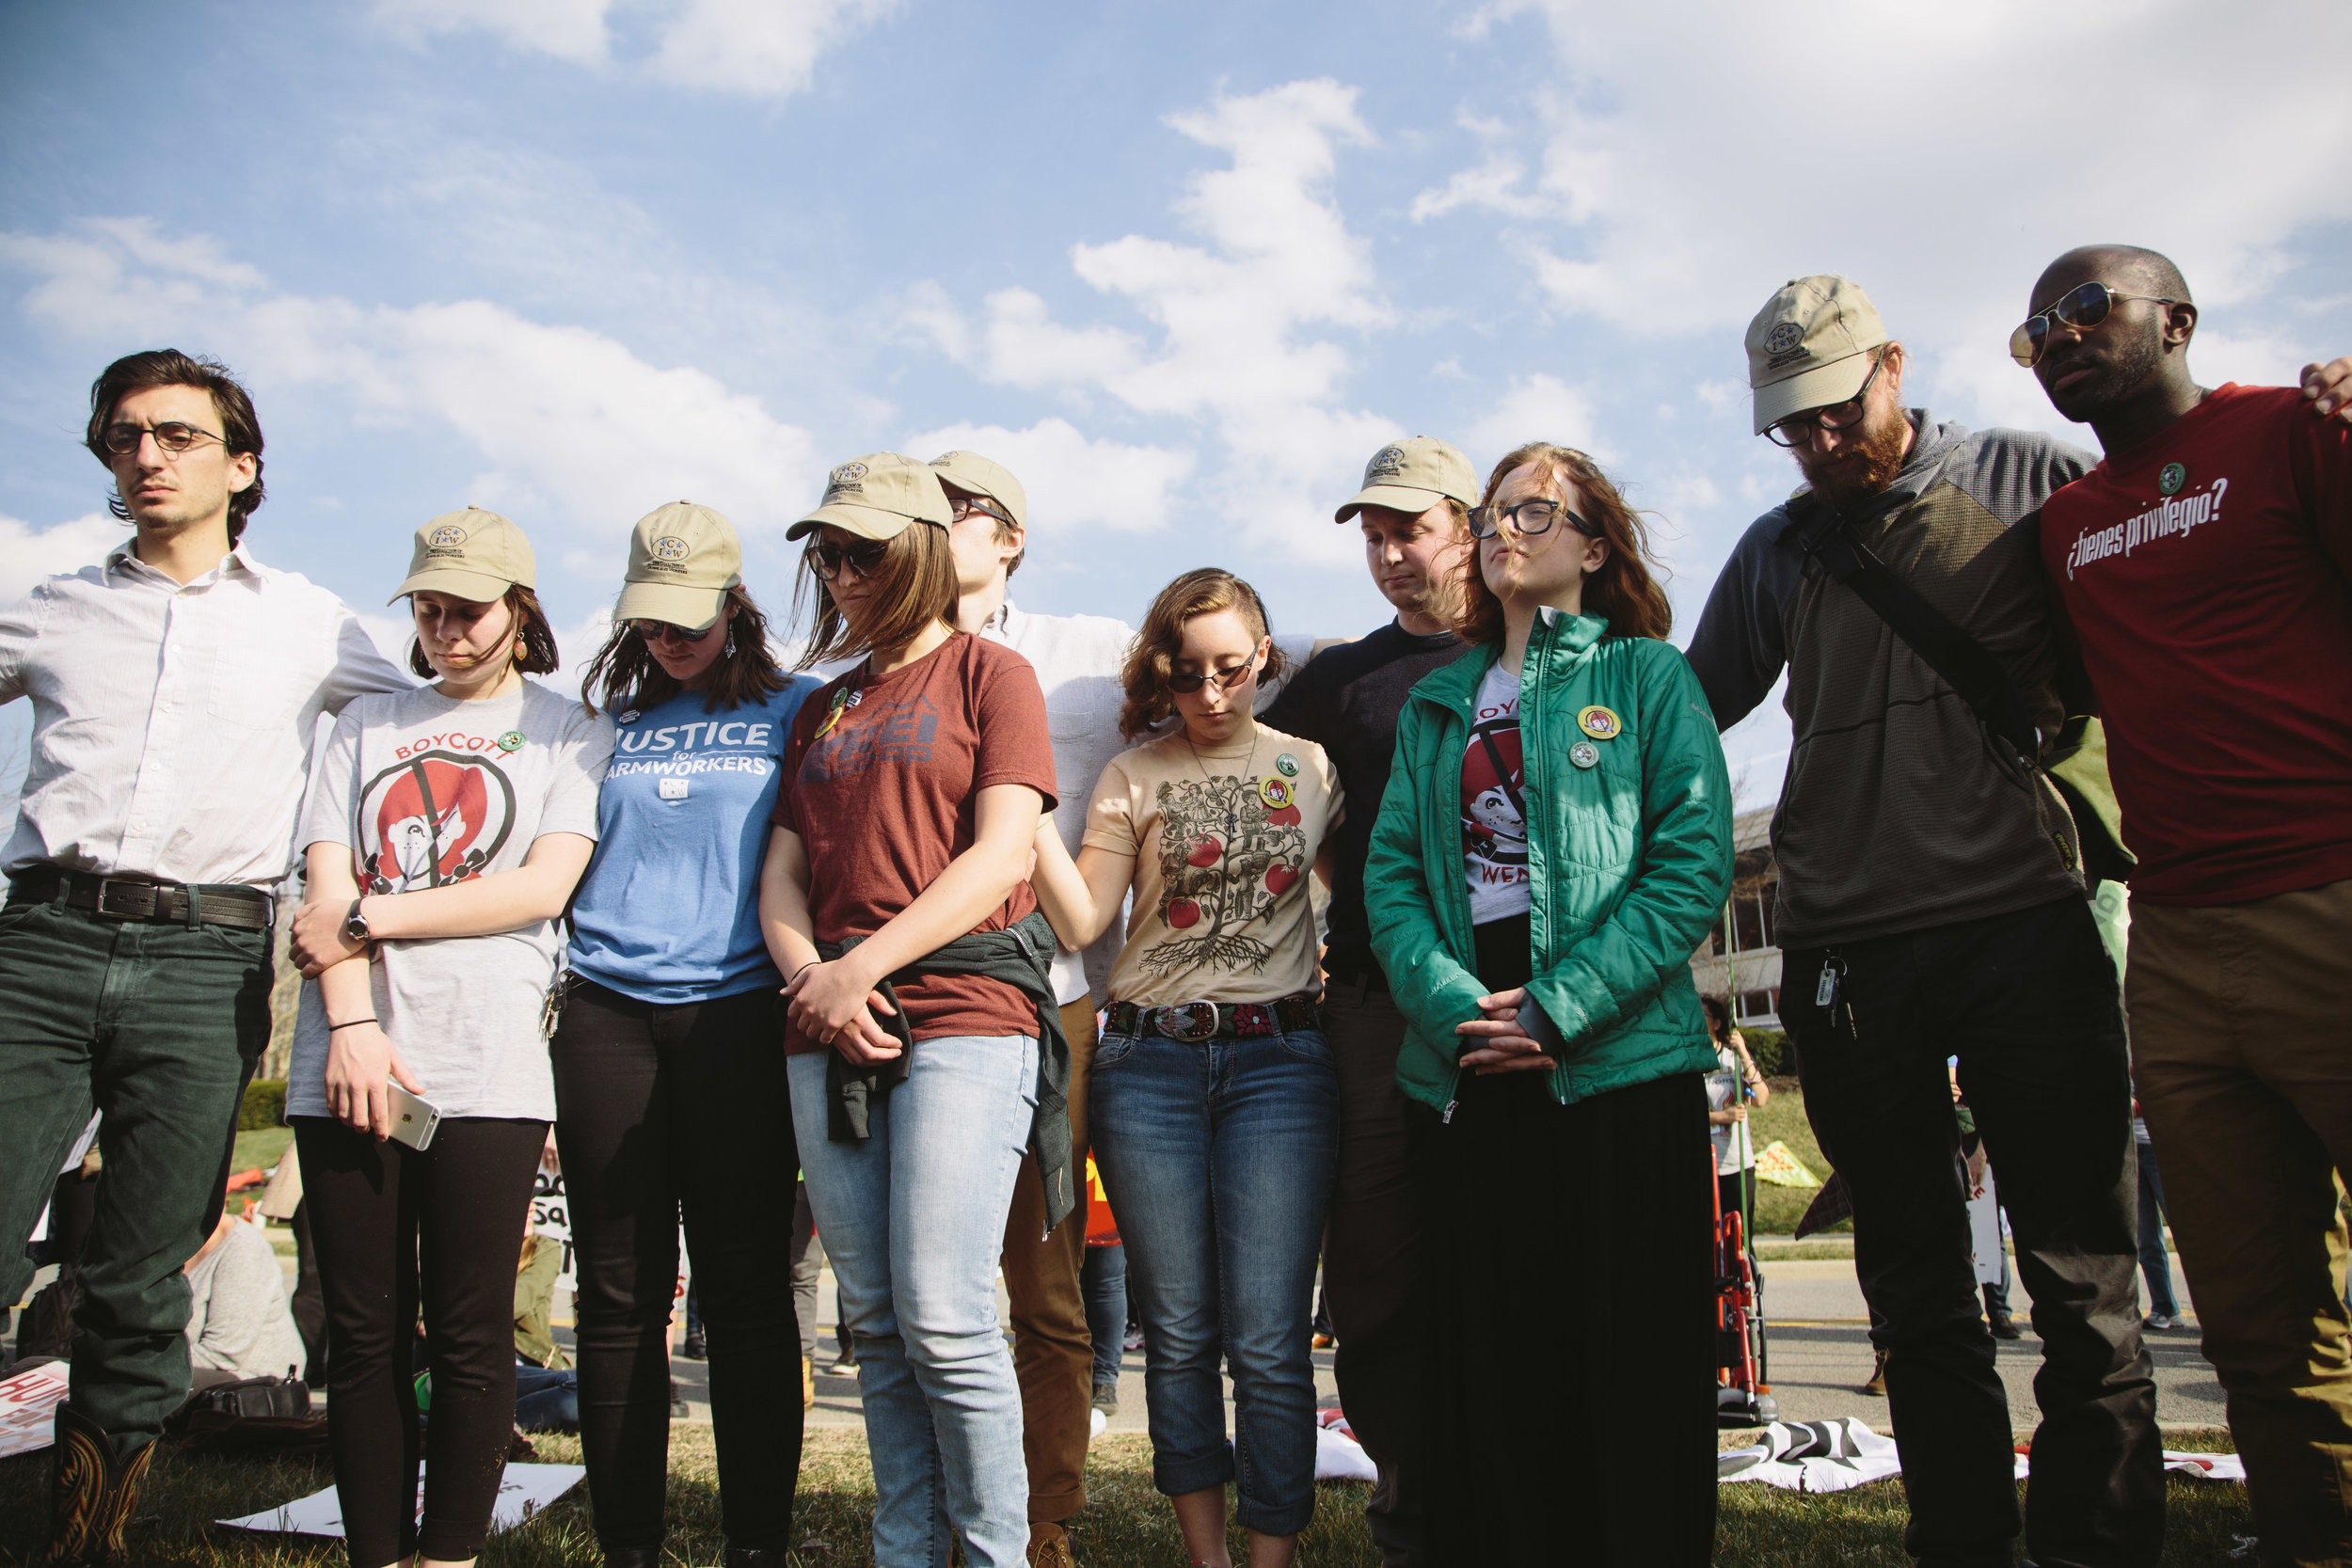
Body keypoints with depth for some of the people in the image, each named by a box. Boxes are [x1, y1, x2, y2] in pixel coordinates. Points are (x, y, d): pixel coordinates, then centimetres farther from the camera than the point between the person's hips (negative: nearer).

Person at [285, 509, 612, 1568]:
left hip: (487, 1071, -3)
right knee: (364, 1333, 4)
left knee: (469, 1338, -1)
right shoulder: (367, 725, 20)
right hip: (350, 1068, 3)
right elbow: (326, 888, 8)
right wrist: (350, 1022, -7)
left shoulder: (567, 731, 11)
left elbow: (543, 887, -4)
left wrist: (365, 918, -5)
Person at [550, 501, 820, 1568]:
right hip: (605, 1013, 3)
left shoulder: (798, 708, 9)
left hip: (735, 1011, -3)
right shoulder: (613, 720, 18)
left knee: (743, 1286, -1)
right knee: (620, 1291, 4)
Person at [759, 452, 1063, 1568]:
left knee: (942, 1318, -11)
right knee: (875, 1322, 7)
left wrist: (863, 965, -12)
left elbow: (1003, 853, -6)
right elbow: (783, 869, 16)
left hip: (964, 1017, -5)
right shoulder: (823, 707, 22)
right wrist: (810, 976, -5)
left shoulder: (989, 672, 6)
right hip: (830, 1035, 6)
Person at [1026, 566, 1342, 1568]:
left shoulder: (1312, 766, 11)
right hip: (1148, 1062, 1)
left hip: (1277, 1059, 0)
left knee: (1267, 1341, -4)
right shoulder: (1133, 778, 8)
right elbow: (1081, 922, -3)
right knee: (1178, 1334, 7)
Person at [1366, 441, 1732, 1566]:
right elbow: (1391, 871, 8)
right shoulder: (1436, 702, 17)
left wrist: (1557, 1008, -14)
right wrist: (1455, 1004, -10)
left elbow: (1694, 862, -5)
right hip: (1463, 1075, 3)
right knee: (1481, 1371, 7)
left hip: (1620, 1064, -3)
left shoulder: (1647, 675, 6)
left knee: (1633, 1372, 2)